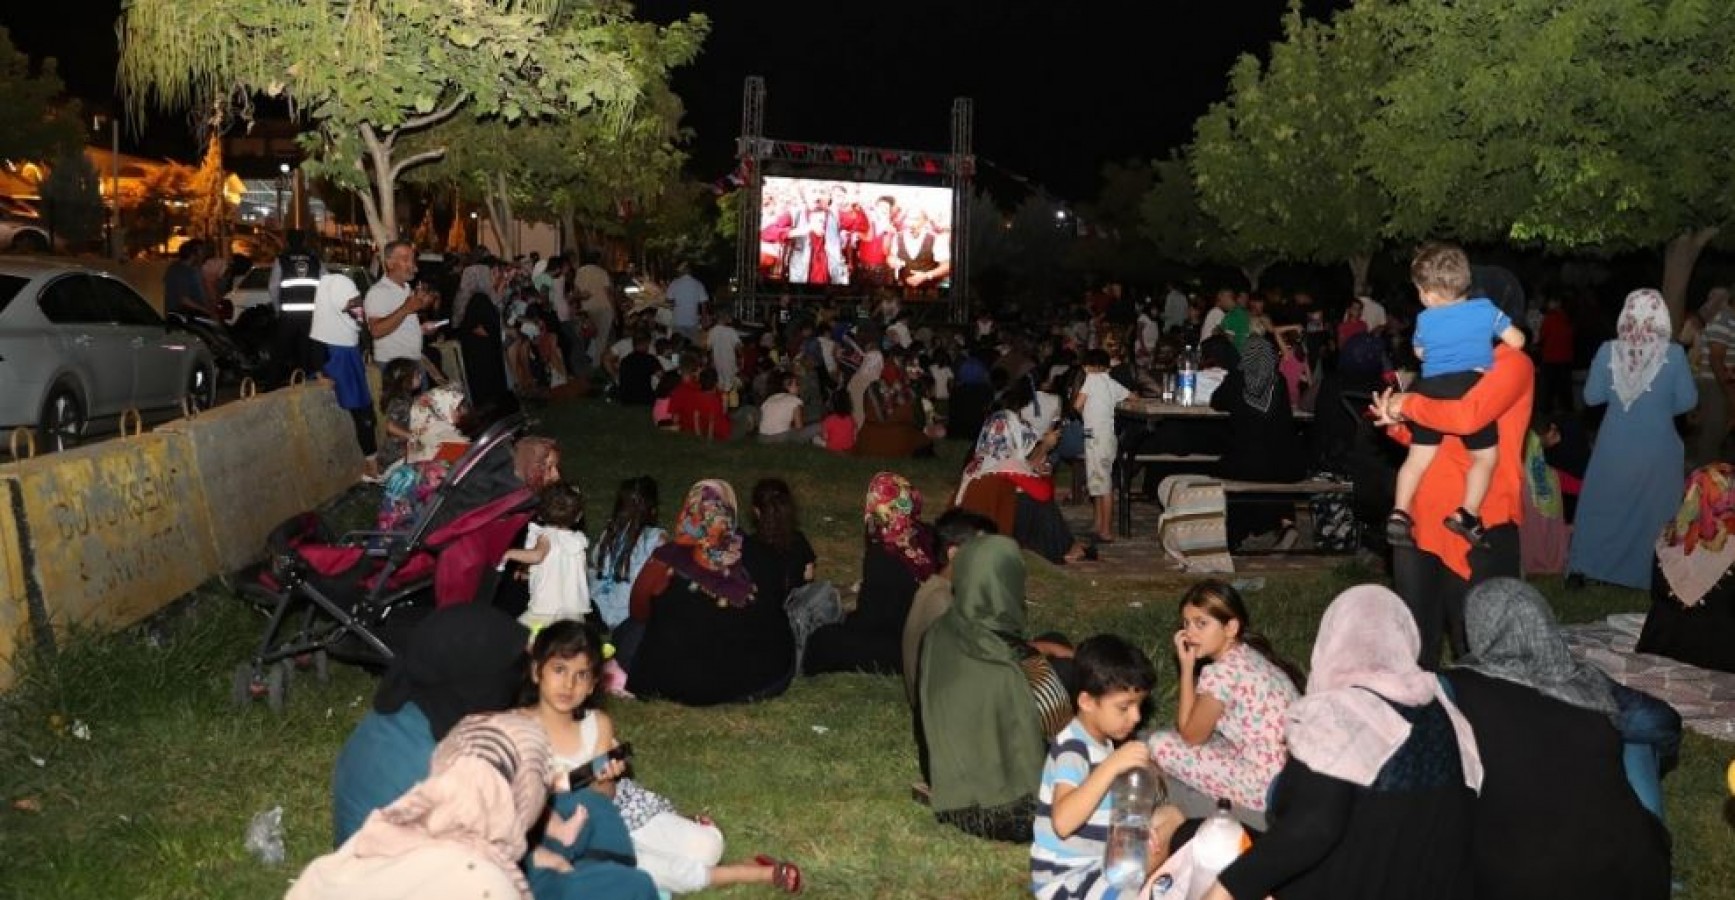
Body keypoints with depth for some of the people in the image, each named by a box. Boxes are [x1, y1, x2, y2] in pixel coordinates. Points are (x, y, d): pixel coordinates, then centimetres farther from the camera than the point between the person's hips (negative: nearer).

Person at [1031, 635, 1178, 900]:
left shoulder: (1107, 740, 5)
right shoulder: (1071, 750, -22)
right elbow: (1063, 823, -38)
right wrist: (1111, 765, -39)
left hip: (1101, 857, 9)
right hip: (1065, 878, -9)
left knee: (1171, 817, 12)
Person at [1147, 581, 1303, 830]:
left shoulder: (1221, 672, -18)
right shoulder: (1249, 657, 9)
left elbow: (1190, 736, -5)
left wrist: (1187, 666, -6)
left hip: (1271, 792, -9)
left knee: (1161, 745, -7)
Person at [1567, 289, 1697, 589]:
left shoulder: (1608, 351, -10)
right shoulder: (1673, 354, -13)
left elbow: (1592, 397, -3)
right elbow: (1687, 401, -4)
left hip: (1614, 447, 1)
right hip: (1657, 449, -1)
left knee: (1602, 507, 16)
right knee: (1652, 512, 14)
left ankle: (1584, 568, 21)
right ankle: (1644, 576, 22)